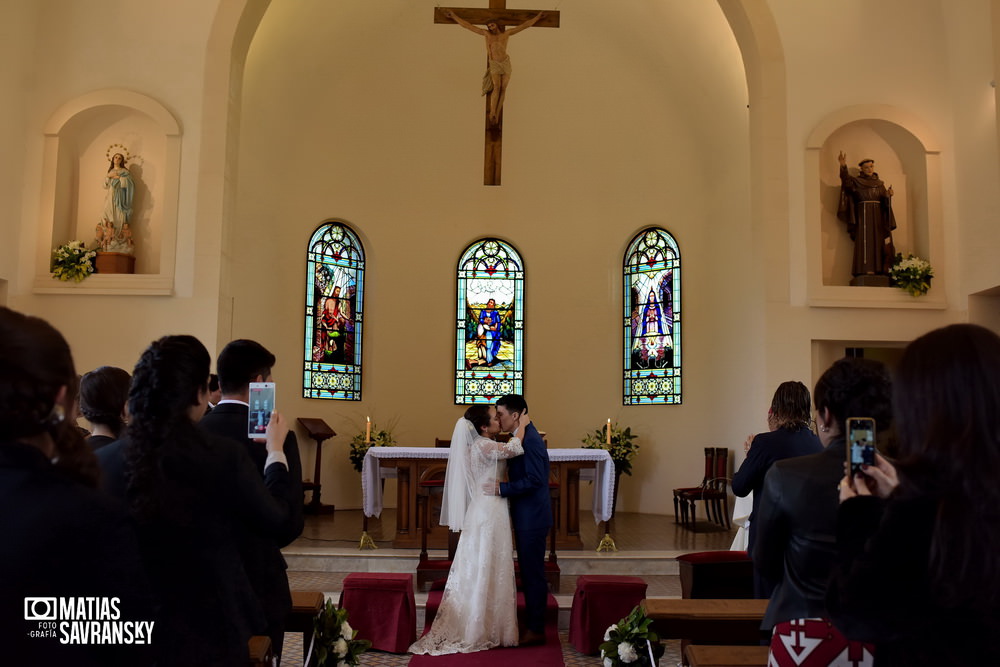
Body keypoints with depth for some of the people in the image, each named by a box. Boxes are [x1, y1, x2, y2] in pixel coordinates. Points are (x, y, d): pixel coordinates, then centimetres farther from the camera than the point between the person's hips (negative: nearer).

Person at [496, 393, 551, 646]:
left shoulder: (531, 440, -19)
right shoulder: (523, 438, 12)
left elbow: (534, 480, -25)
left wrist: (502, 488, -22)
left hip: (532, 518, -10)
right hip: (526, 518, 10)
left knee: (534, 573, 0)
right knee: (529, 572, 16)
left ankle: (536, 630, 9)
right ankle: (532, 623, 27)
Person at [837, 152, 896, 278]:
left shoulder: (879, 183, 16)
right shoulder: (857, 181, 3)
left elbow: (884, 201, 13)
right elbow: (846, 179, -19)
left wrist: (888, 195, -10)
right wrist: (843, 166, -36)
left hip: (878, 217, 4)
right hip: (863, 215, -4)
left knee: (878, 242, -1)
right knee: (865, 241, -12)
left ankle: (879, 269, -1)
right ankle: (866, 269, -17)